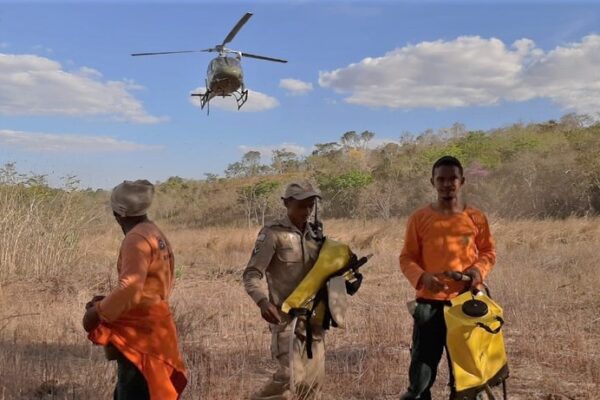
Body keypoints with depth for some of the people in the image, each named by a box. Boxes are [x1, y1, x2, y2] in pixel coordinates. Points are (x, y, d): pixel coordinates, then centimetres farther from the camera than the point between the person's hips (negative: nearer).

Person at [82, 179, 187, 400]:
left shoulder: (136, 239, -16)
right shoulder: (155, 235, 13)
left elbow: (129, 289, -25)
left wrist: (98, 311, -12)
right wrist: (107, 302, 14)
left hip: (141, 333, -10)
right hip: (148, 328, 10)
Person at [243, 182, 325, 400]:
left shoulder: (315, 233, 9)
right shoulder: (273, 233, -10)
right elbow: (251, 275, -15)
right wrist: (263, 302, -32)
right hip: (285, 315, -6)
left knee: (314, 377, 8)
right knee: (290, 376, -15)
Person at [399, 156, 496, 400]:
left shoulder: (476, 218, 1)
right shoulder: (420, 218, -3)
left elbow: (488, 251, 10)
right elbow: (406, 257, 1)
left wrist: (479, 269, -11)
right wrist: (422, 276, -18)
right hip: (430, 303, -1)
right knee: (422, 369, 0)